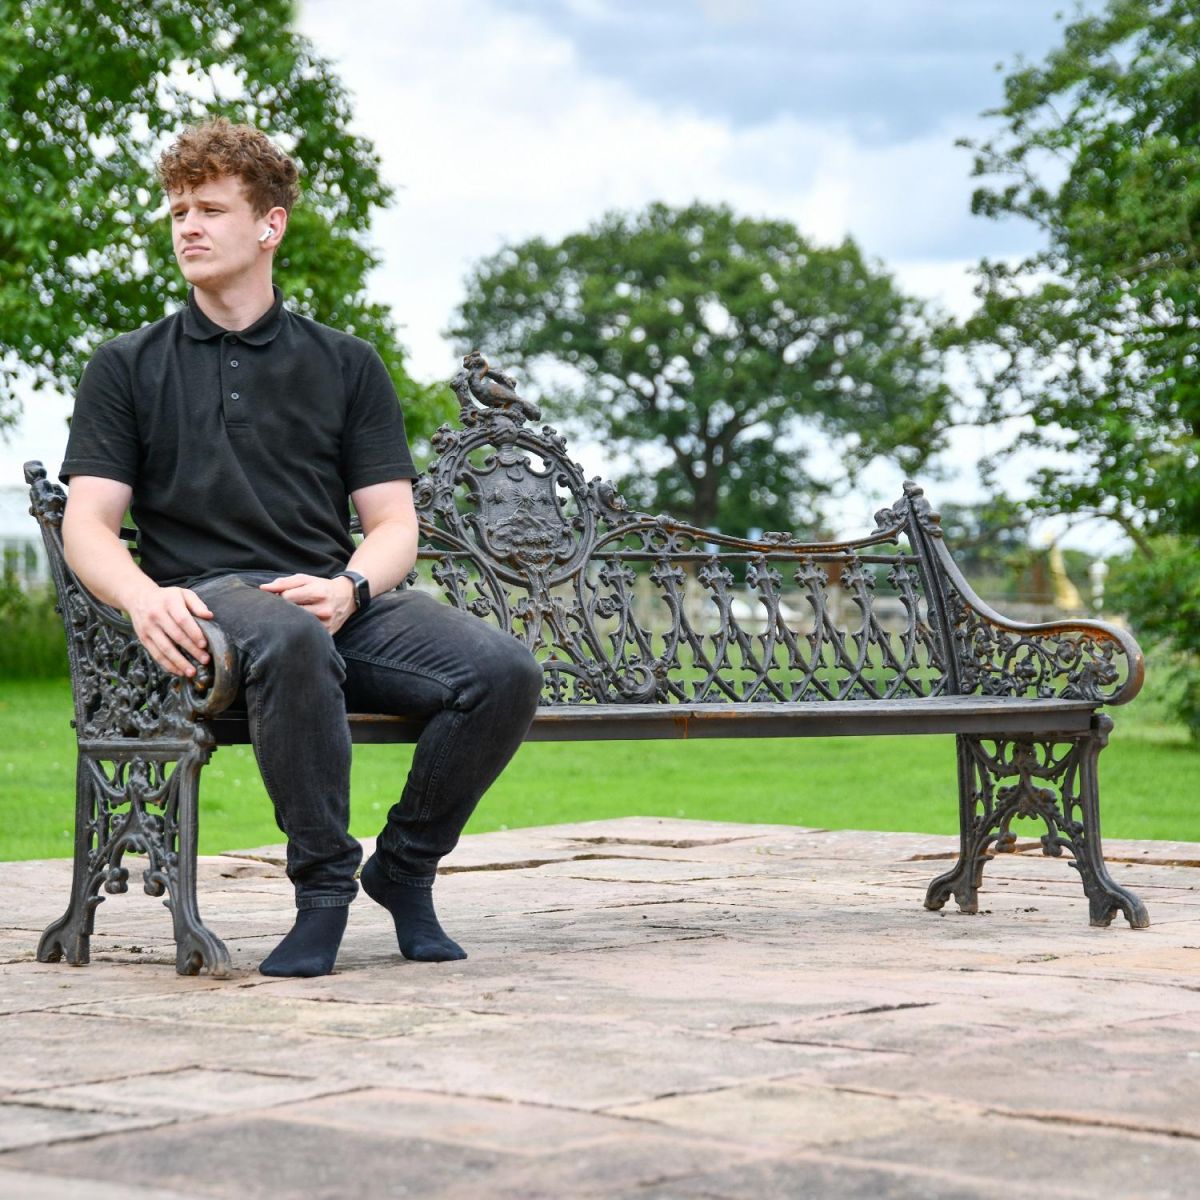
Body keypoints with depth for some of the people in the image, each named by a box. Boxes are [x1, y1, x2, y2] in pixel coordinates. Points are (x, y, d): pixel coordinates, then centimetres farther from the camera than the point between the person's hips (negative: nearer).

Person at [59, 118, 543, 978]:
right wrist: (144, 598, -17)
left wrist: (348, 589, -12)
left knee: (506, 672, -24)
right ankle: (325, 879, -22)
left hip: (340, 600, 3)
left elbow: (394, 525, 12)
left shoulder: (346, 365, 20)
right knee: (292, 641, -40)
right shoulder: (129, 367, 17)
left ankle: (406, 865, -1)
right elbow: (88, 523, 6)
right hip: (211, 596, -3)